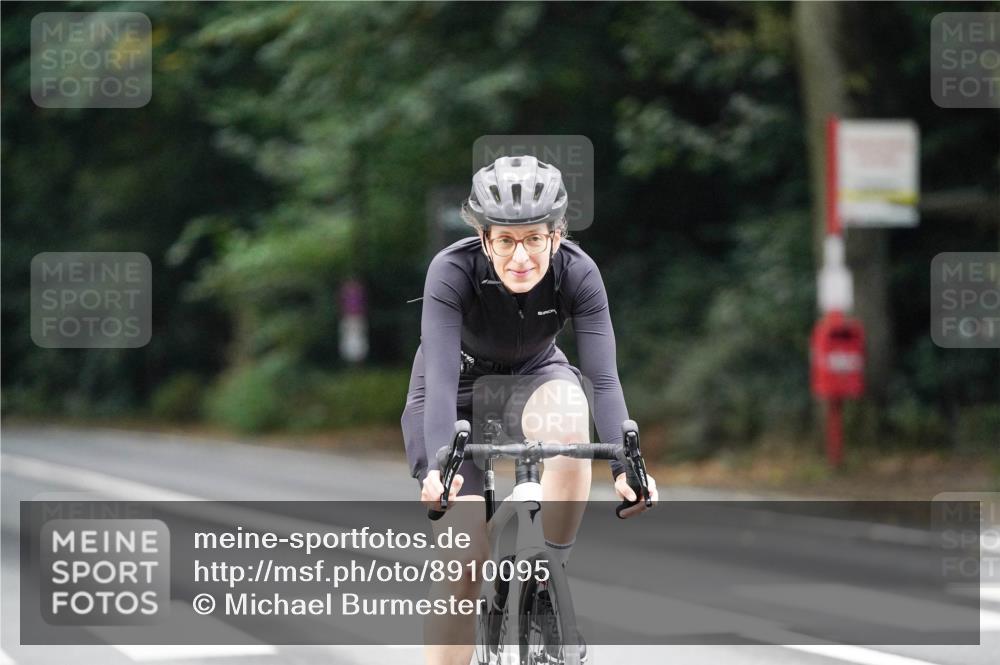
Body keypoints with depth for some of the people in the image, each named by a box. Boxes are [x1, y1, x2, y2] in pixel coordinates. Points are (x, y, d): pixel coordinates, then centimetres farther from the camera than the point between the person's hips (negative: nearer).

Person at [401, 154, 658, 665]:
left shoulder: (578, 274, -27)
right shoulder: (452, 272, -32)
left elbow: (604, 380, -32)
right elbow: (440, 380, -40)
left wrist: (624, 468, -47)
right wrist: (437, 469, -55)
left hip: (533, 376, 2)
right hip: (458, 392, -1)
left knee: (568, 415, -35)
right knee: (465, 557, -17)